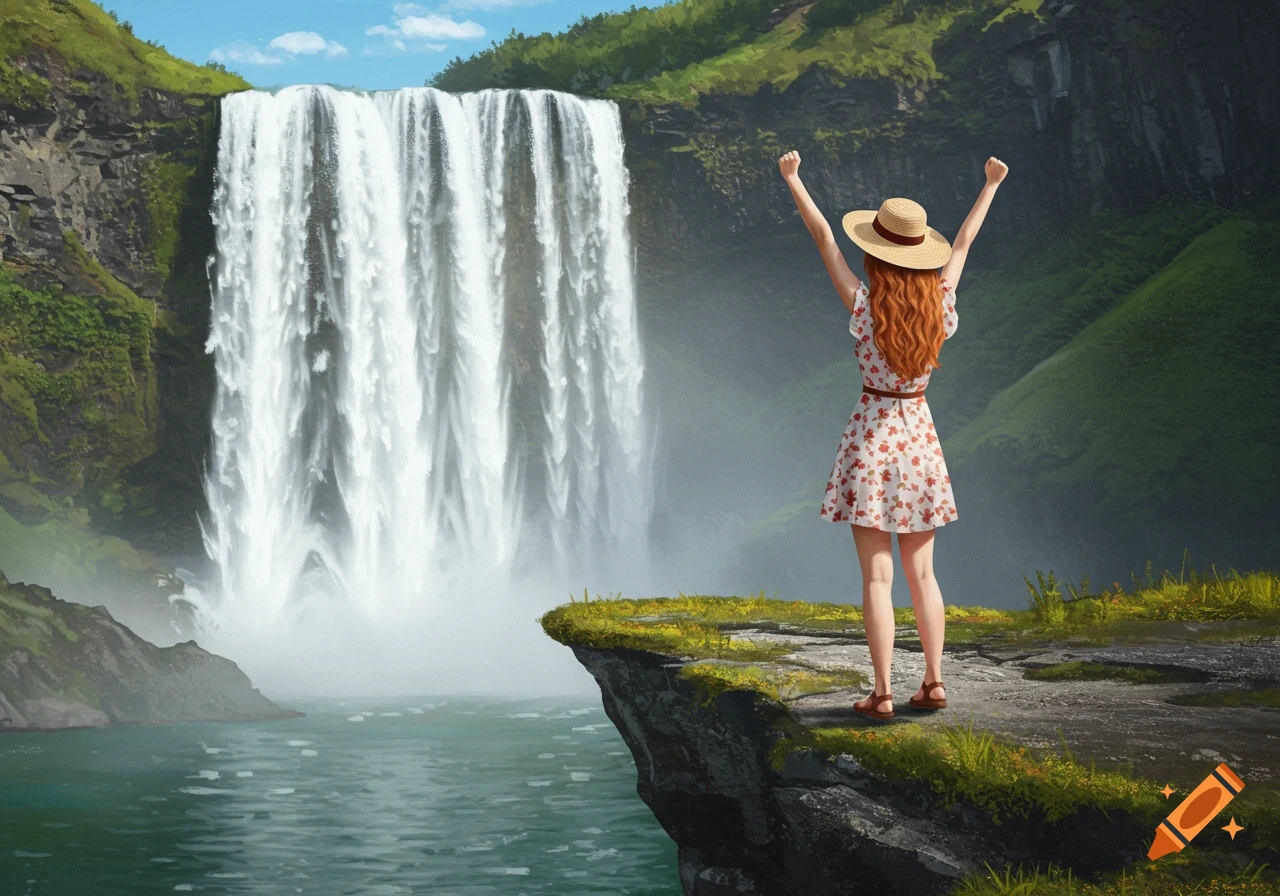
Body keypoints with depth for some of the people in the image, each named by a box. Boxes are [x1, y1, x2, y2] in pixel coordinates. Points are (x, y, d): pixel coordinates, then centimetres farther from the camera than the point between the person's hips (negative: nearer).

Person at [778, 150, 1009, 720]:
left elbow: (823, 237, -7)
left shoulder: (865, 306, -13)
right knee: (921, 572, 12)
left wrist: (792, 179, 1)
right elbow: (965, 242, 12)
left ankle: (882, 693, -2)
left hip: (872, 433, -4)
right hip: (919, 434, 4)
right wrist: (991, 185, 26)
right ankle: (933, 682, 14)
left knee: (876, 575, -2)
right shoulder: (939, 305, -3)